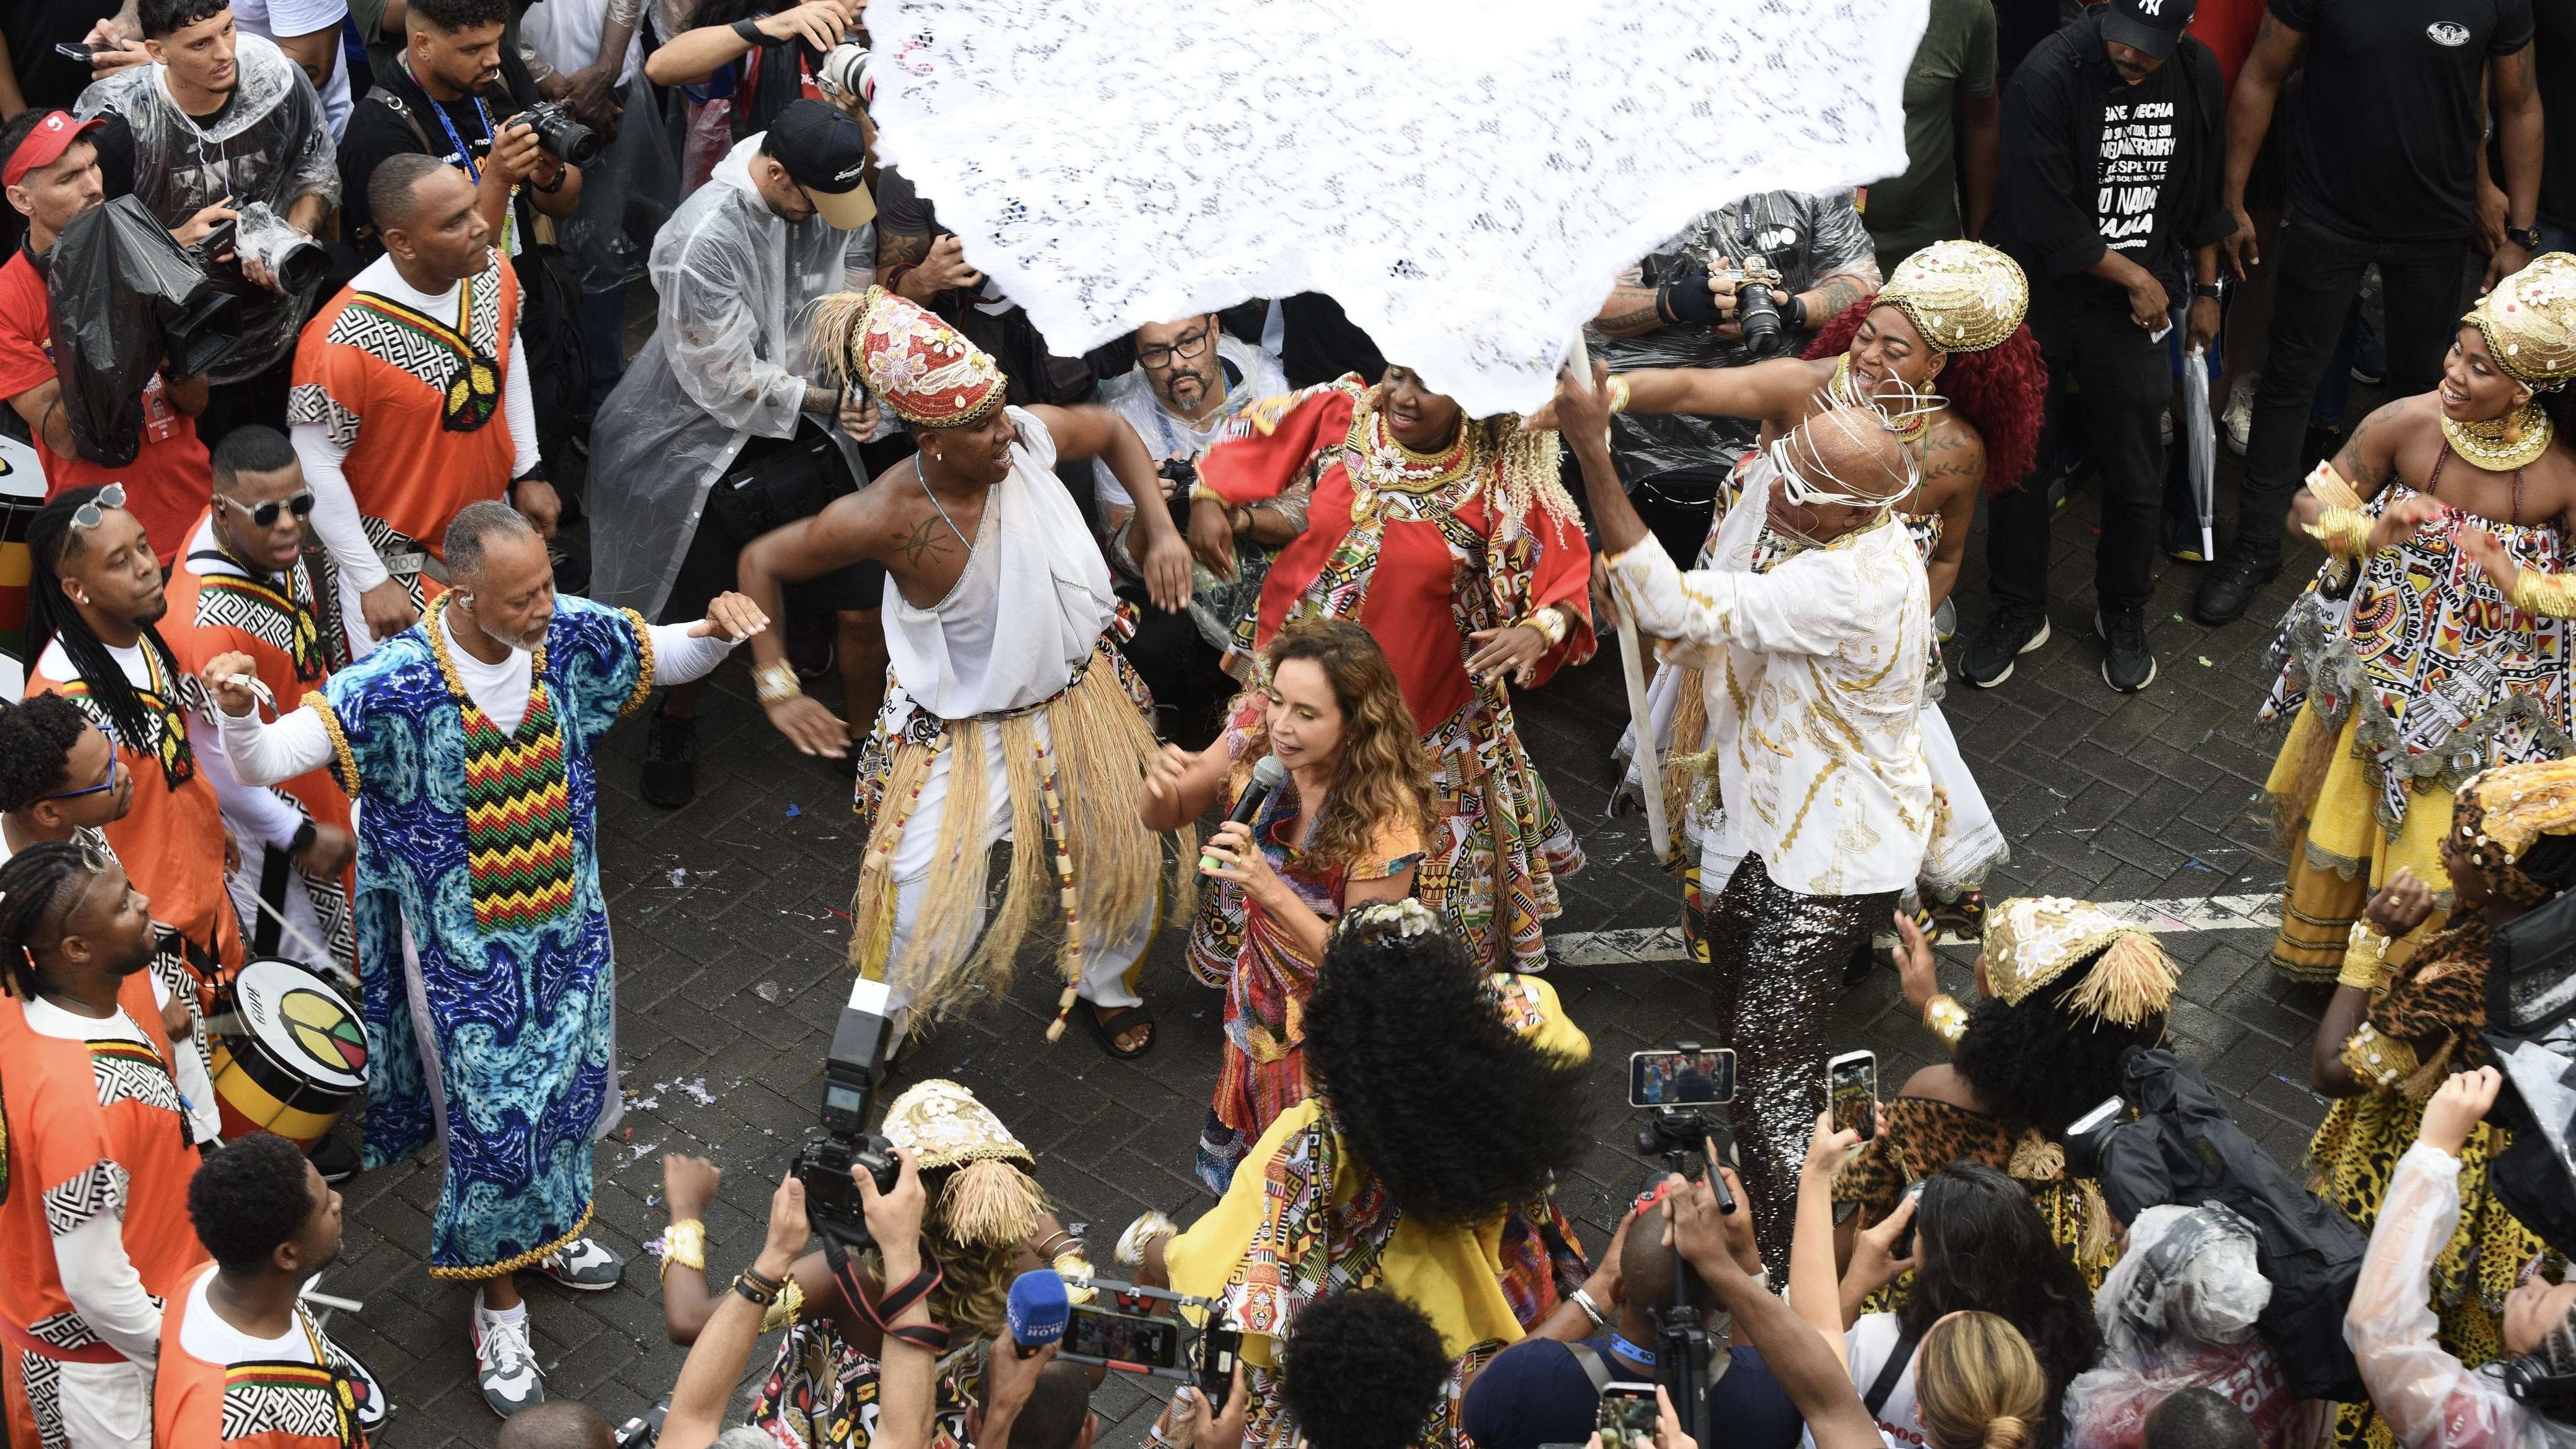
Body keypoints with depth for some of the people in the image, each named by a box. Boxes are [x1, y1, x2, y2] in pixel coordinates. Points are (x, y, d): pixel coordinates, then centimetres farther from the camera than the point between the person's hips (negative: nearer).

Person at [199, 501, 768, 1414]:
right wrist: (238, 712, -56)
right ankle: (498, 1305, 30)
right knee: (493, 1119, 6)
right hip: (463, 946, -5)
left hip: (566, 926, 5)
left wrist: (718, 630, -20)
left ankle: (551, 1228, 54)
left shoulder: (568, 636, -16)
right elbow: (265, 764, -34)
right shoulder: (400, 683, -30)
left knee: (566, 1079, 25)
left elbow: (670, 657, 3)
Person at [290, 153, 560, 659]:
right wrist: (371, 581, -16)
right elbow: (316, 467, -21)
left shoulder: (494, 275, -12)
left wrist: (529, 472, 10)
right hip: (397, 558, -6)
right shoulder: (340, 342, -31)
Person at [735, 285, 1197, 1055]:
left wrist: (1161, 528, -9)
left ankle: (1108, 983, 49)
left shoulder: (1029, 436, -22)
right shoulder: (885, 517, -32)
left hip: (1080, 689, 4)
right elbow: (760, 562, -16)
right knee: (924, 898, -9)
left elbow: (1113, 431, 2)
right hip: (963, 723, -4)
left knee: (1123, 849, 18)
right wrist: (776, 687, -17)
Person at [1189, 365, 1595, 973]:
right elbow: (1256, 439, 6)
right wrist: (1208, 501, -1)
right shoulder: (1341, 413, -12)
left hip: (1429, 707, -3)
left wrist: (1537, 631, -35)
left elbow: (1568, 574, -16)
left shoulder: (1500, 483, -20)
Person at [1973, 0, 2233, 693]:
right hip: (2041, 302, -3)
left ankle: (2123, 615, 30)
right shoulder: (2048, 76, -21)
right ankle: (2018, 612, 28)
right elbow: (2048, 220, -20)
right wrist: (2134, 277, -11)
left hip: (2133, 317, 3)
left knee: (2135, 477, 9)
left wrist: (2205, 290, 15)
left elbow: (2204, 193, 11)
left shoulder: (2197, 76, -4)